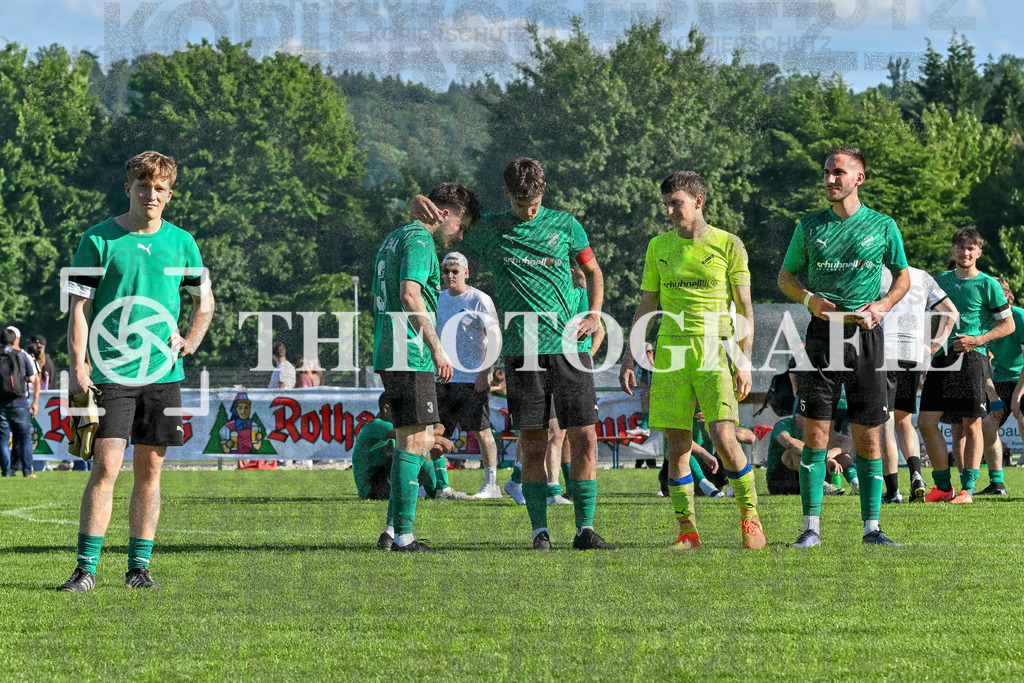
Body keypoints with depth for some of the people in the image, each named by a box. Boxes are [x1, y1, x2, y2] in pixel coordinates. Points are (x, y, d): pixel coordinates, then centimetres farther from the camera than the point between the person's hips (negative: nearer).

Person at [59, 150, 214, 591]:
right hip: (111, 372, -3)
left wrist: (189, 343, 8)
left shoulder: (180, 242, 9)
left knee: (150, 469, 5)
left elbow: (204, 299, 23)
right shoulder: (99, 239, -1)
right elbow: (79, 307, -2)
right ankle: (86, 568, -8)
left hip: (164, 373, 3)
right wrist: (77, 369, -10)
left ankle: (139, 567, 11)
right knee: (106, 466, -11)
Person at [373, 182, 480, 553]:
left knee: (422, 440, 14)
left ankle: (393, 530, 13)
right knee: (414, 442, -7)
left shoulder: (394, 239, 21)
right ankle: (403, 536, -7)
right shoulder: (419, 240, -10)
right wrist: (437, 348, -20)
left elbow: (378, 301, 26)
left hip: (389, 354, 10)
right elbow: (410, 296, -22)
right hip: (410, 357, -10)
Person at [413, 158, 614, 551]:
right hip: (521, 352, 0)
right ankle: (540, 531, 5)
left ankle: (585, 530, 2)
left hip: (569, 346, 0)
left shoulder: (565, 225, 7)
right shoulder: (489, 229, 6)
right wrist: (419, 204, -6)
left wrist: (595, 313, 3)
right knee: (532, 445, -2)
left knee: (584, 438, -4)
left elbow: (592, 270, 19)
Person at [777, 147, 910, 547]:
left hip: (865, 334, 0)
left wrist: (881, 307, -5)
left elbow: (902, 276, 14)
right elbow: (785, 276, 14)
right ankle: (811, 526, 0)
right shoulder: (810, 227, 7)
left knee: (868, 436, 1)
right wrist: (810, 299, -5)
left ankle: (871, 526, 8)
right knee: (815, 434, -5)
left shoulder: (883, 226, 4)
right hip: (822, 333, 0)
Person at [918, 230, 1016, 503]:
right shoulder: (941, 281, 13)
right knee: (926, 422, -2)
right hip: (942, 357, 5)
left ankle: (968, 489, 5)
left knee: (971, 426, -1)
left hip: (972, 358, -5)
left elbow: (1008, 325, 0)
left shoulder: (988, 285, -1)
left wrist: (977, 340, -11)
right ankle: (944, 486, 8)